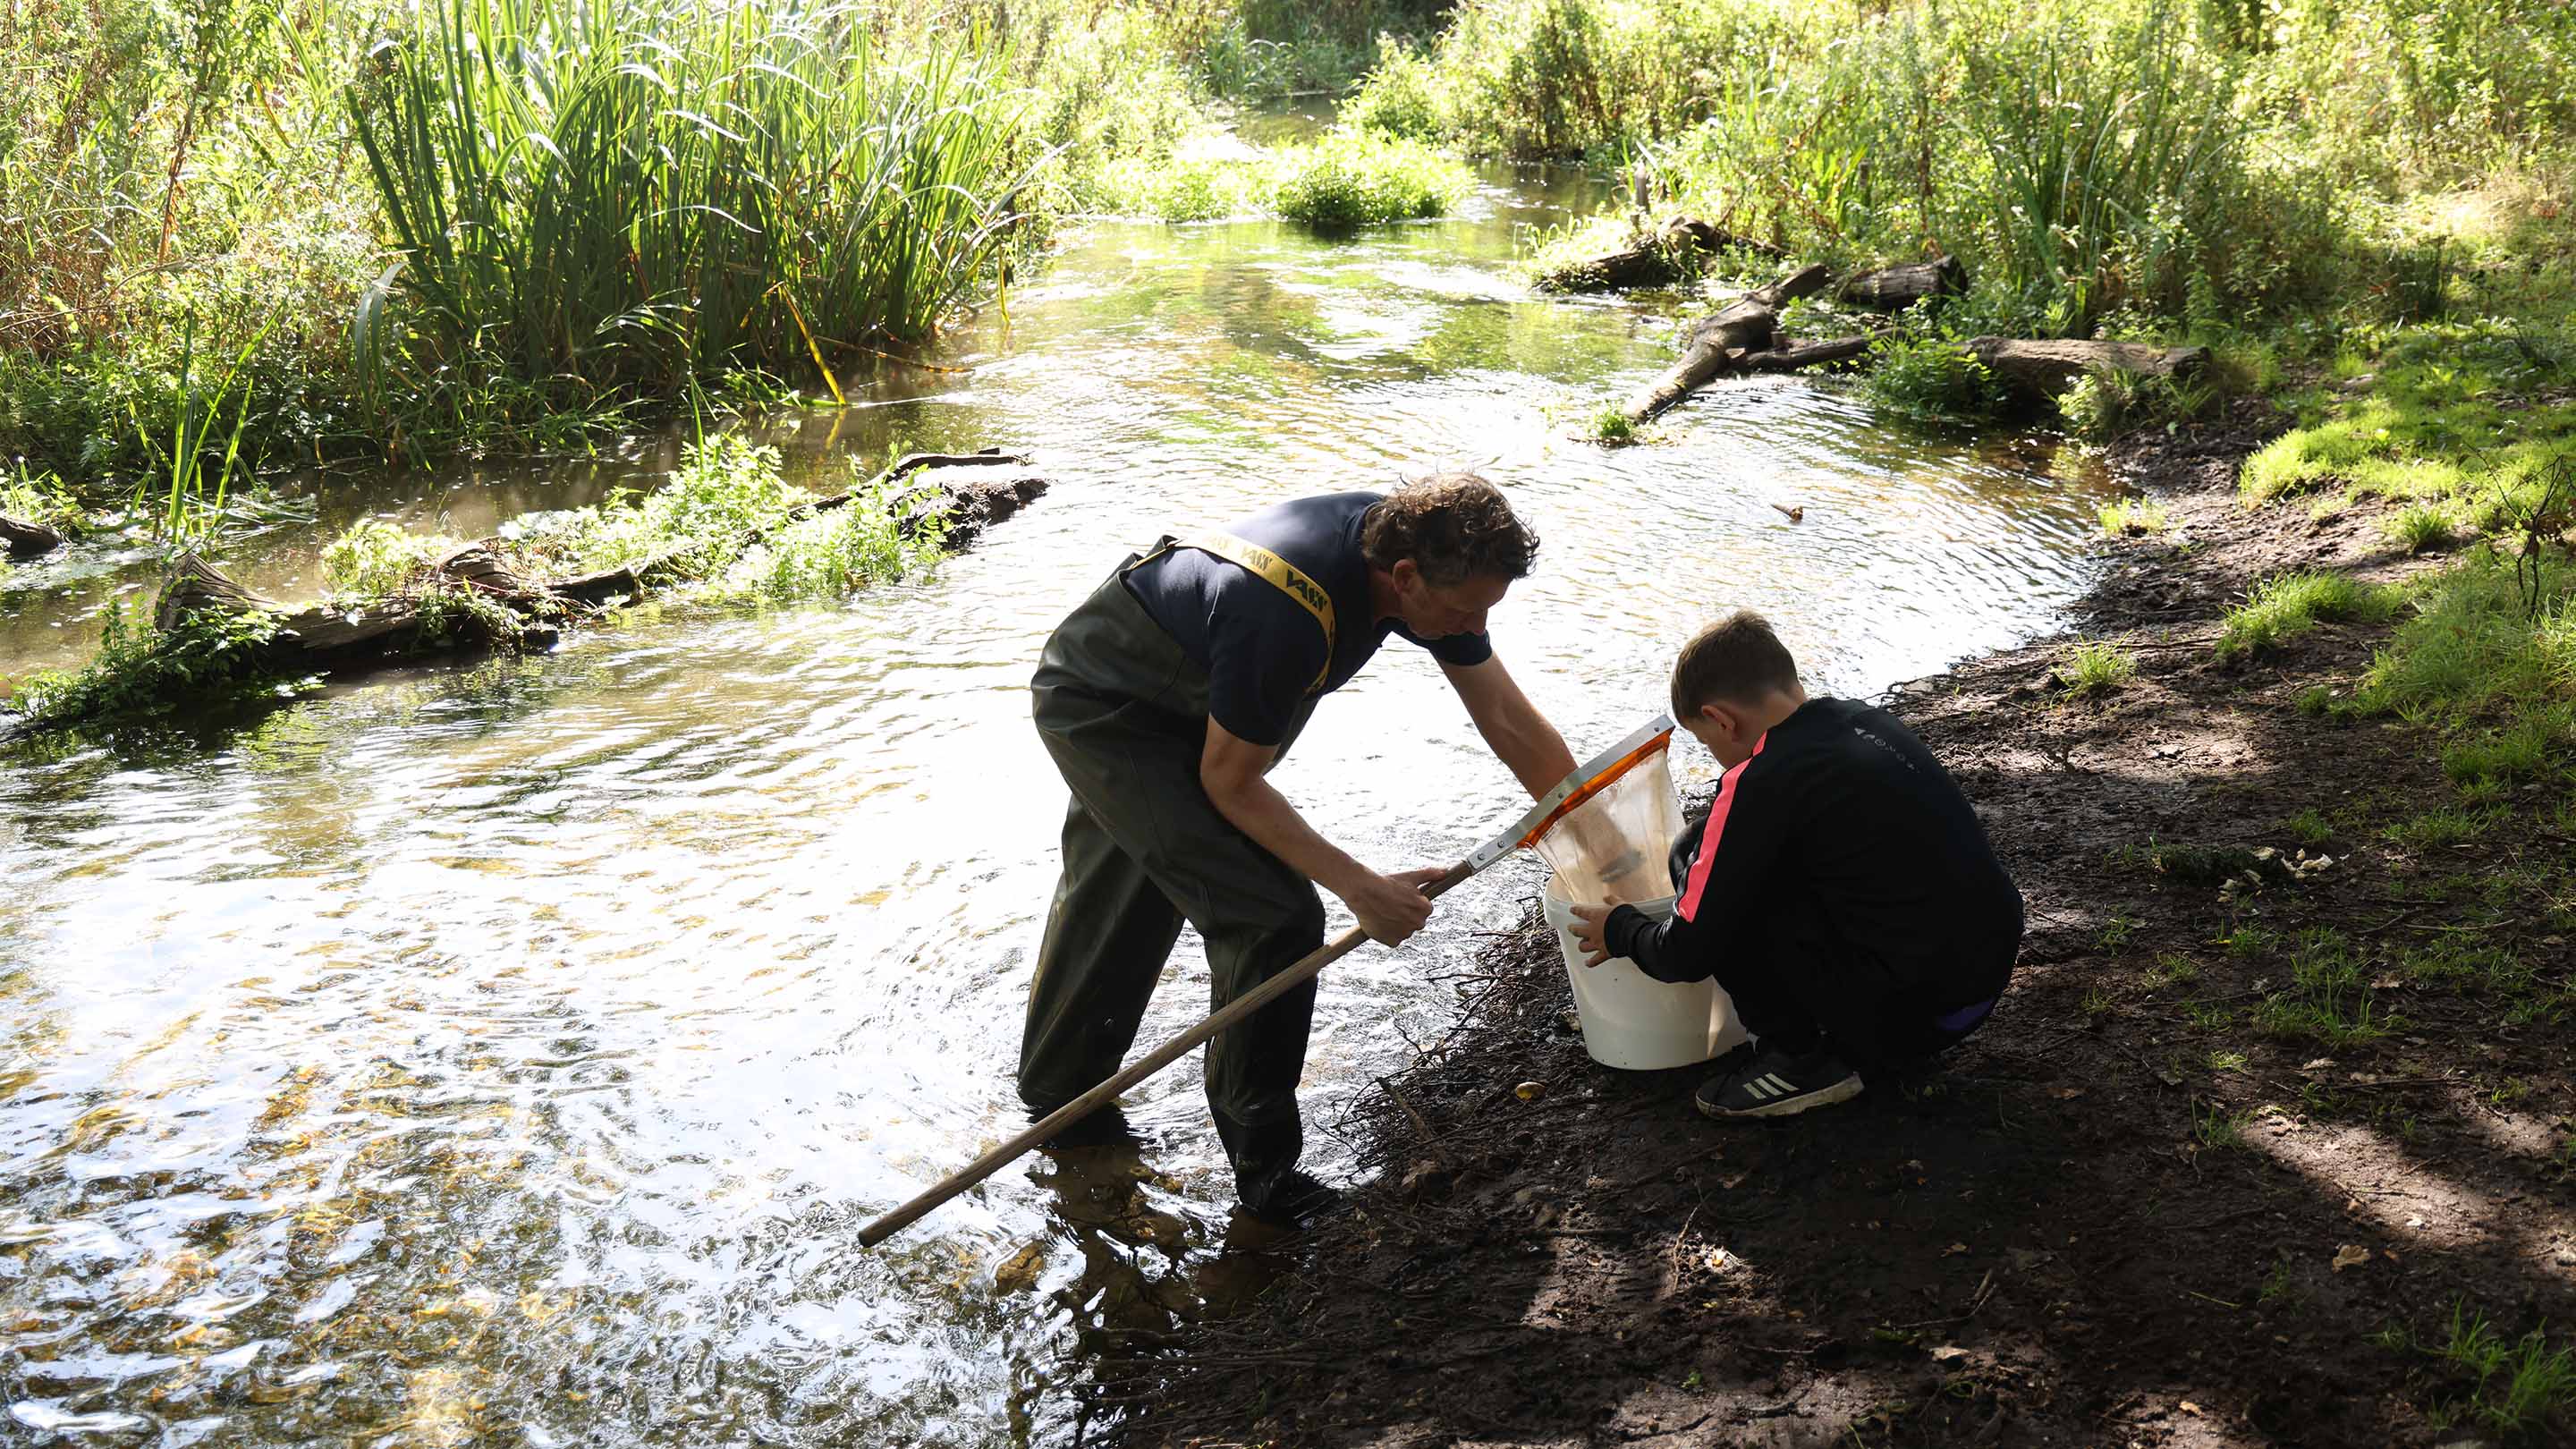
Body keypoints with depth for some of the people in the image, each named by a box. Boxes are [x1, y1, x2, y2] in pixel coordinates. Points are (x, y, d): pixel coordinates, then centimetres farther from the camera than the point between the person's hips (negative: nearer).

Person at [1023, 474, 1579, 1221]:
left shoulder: (1415, 548, -16)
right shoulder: (1287, 620, -40)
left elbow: (1510, 721, -7)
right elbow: (1228, 782, -25)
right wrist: (1361, 888, -28)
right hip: (1101, 710, -9)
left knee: (1116, 897, 26)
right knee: (1275, 915, -15)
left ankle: (1056, 1089, 48)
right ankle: (1264, 1166, 0)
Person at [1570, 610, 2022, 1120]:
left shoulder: (1761, 782, -15)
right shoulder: (1868, 720, 9)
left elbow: (1687, 956, -10)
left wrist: (1619, 929, 13)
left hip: (1911, 1010, -8)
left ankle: (1802, 1060, 6)